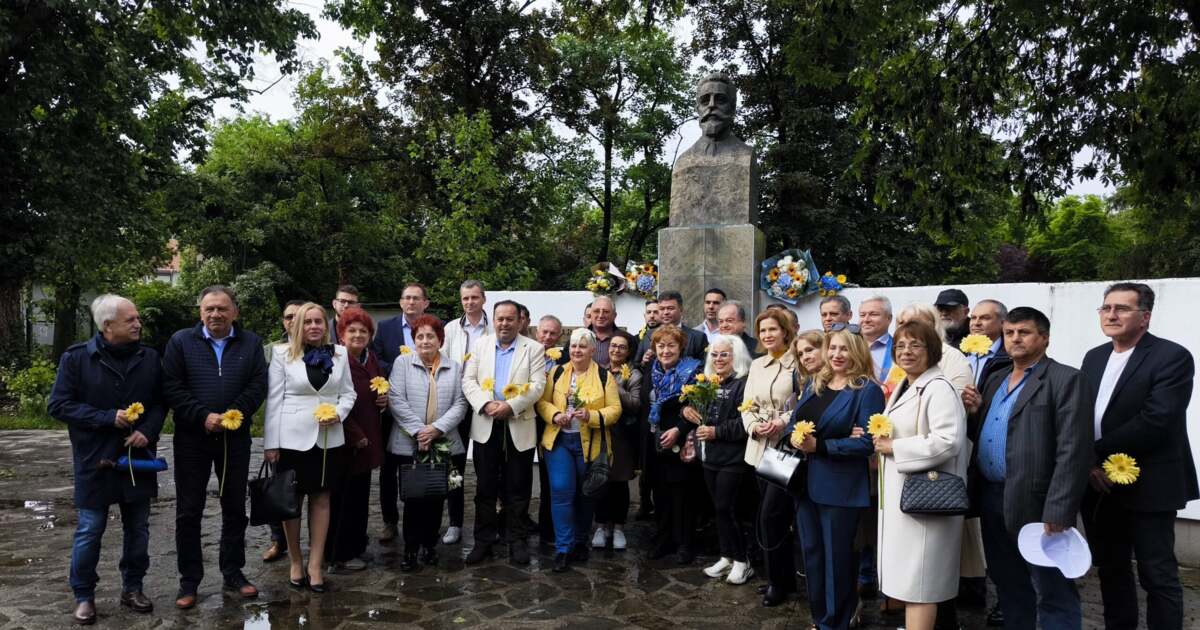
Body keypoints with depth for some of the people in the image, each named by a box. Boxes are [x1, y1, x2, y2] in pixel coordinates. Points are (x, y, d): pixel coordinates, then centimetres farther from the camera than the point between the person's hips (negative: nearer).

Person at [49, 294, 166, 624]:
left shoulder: (149, 358, 2)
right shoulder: (76, 358, -7)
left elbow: (161, 401, 8)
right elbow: (59, 405, -8)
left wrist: (148, 431, -10)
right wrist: (109, 418, -16)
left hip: (138, 458, 3)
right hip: (95, 460, -3)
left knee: (138, 528, 11)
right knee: (89, 531, 4)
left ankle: (132, 588, 26)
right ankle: (83, 596, 20)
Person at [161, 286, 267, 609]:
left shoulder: (251, 343, 5)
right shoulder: (181, 341, 1)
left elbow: (258, 386, -1)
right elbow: (171, 387, -6)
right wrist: (203, 416, -16)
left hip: (235, 438, 1)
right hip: (192, 439, -1)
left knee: (235, 508, 10)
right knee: (188, 511, 5)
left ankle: (233, 572, 24)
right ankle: (189, 580, 17)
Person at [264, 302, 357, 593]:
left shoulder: (340, 353, 6)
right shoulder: (282, 353, -1)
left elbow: (349, 392, 11)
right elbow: (274, 399, -3)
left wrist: (339, 413, -11)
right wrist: (270, 442, -6)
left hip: (329, 437, 2)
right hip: (292, 437, -2)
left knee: (321, 498, 6)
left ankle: (316, 564, 14)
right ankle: (295, 563, 23)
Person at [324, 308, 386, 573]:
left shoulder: (372, 360, 10)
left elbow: (379, 392, 24)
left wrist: (384, 399, 1)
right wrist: (355, 435, -16)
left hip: (367, 440, 8)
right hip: (344, 442, -8)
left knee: (360, 496, 16)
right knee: (342, 498, 2)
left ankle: (356, 546, 29)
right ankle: (339, 555, 13)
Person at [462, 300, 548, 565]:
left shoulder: (533, 348, 1)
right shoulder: (480, 345, 9)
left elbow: (537, 385, -7)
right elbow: (468, 380, 3)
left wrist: (511, 406, -18)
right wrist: (485, 404, -14)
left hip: (519, 427, -2)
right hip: (486, 426, 2)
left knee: (518, 488, 5)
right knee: (485, 487, 8)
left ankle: (516, 540, 17)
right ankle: (484, 540, 18)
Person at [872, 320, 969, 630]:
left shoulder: (938, 388, -14)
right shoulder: (903, 387, 15)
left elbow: (948, 441, -26)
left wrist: (893, 448, -18)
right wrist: (882, 441, 8)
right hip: (900, 494, 9)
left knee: (918, 581, -3)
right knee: (907, 578, 16)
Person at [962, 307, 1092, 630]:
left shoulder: (1065, 380, -8)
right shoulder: (996, 380, 16)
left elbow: (1073, 451, -16)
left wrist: (1058, 512, -22)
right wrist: (974, 414, 0)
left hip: (1035, 503, -7)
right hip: (991, 498, 7)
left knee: (1052, 593, 2)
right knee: (1008, 587, 19)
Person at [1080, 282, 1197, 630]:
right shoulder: (1094, 357, 12)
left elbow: (1157, 420, -21)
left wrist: (1098, 452, -17)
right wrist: (1087, 462, -8)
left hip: (1147, 487, -6)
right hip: (1098, 485, 6)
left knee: (1158, 575, 2)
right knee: (1110, 569, 16)